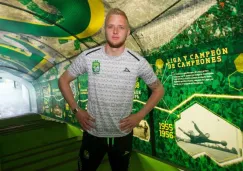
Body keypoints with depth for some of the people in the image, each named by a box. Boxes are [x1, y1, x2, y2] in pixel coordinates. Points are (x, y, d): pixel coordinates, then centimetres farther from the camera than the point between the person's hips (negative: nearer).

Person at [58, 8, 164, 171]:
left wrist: (139, 116, -7)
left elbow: (159, 89, 1)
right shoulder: (87, 57, -12)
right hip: (93, 133, 0)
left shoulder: (138, 62, -12)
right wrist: (76, 110, -5)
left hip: (123, 135, 1)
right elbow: (63, 80, 2)